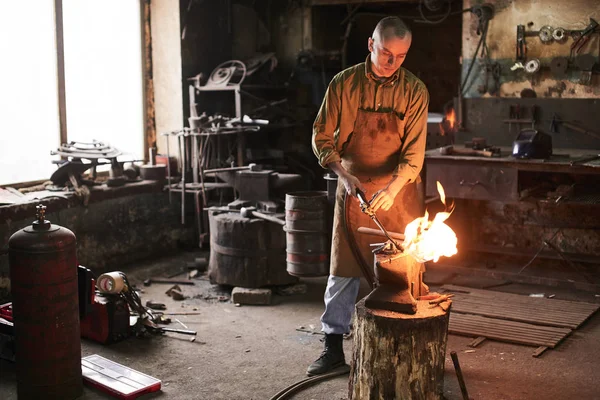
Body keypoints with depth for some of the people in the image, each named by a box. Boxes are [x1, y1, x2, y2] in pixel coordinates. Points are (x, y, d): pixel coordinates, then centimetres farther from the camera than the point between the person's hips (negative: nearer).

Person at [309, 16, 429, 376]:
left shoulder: (415, 91, -4)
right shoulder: (344, 83, -4)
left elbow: (414, 150, -9)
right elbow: (322, 137, -1)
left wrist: (392, 189, -23)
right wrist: (343, 174, -14)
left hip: (398, 190, 0)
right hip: (353, 189, 0)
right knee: (343, 269, 3)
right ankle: (334, 347, 13)